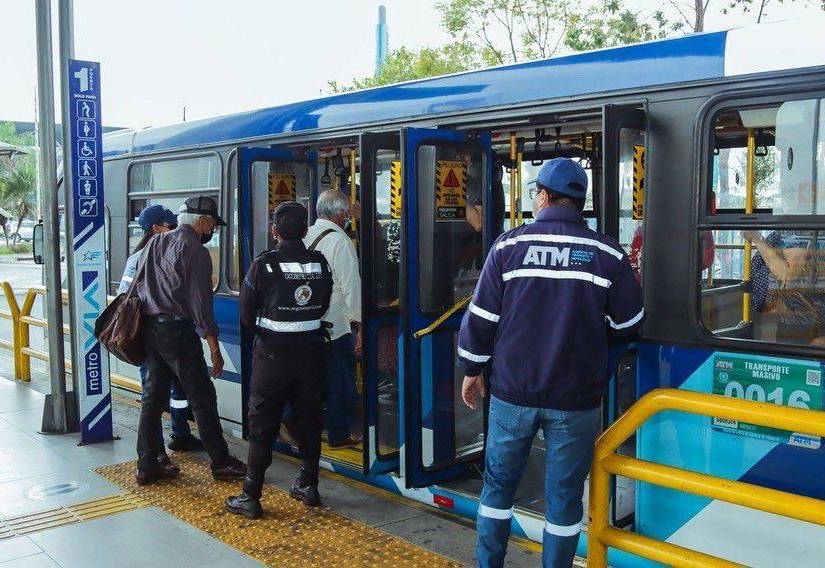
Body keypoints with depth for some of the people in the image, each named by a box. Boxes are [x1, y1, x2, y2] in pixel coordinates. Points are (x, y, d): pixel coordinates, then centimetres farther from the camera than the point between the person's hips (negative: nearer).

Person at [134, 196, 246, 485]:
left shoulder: (155, 242, 11)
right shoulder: (195, 251, -12)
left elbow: (138, 284, 13)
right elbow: (200, 302, -15)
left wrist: (145, 322, 19)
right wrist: (214, 347, -12)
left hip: (149, 328, 8)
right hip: (177, 330, -8)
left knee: (153, 396, 13)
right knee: (202, 397, 1)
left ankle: (147, 465, 18)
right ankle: (221, 462, 9)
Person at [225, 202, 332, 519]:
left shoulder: (264, 265, -12)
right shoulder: (320, 264, -1)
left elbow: (247, 315, -5)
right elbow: (323, 306, 6)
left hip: (273, 353, -3)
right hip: (311, 350, 4)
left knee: (262, 424, 4)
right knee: (308, 420, 14)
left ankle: (251, 497, 8)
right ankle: (309, 486, 24)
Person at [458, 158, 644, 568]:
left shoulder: (508, 246, -5)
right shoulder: (607, 254, -5)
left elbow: (481, 317, -4)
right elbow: (629, 322, 3)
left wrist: (472, 370, 9)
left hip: (512, 393, 1)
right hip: (575, 398, 0)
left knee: (498, 483, 17)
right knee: (564, 496, 11)